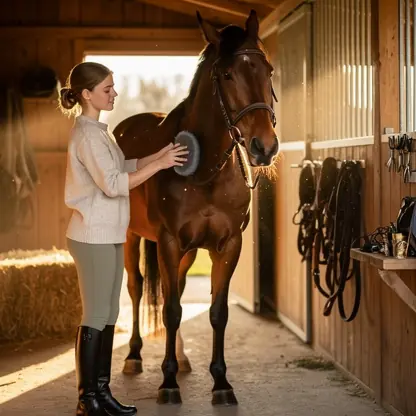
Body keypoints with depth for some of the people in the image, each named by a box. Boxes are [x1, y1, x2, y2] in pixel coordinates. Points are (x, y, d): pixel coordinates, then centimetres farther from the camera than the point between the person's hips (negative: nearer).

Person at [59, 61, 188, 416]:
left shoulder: (98, 131, 14)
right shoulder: (87, 135, -17)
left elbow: (122, 168, 18)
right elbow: (113, 184, -23)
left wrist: (161, 154, 9)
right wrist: (159, 164, -21)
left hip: (109, 236, 10)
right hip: (94, 237, -10)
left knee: (109, 316, 12)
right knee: (96, 318, -4)